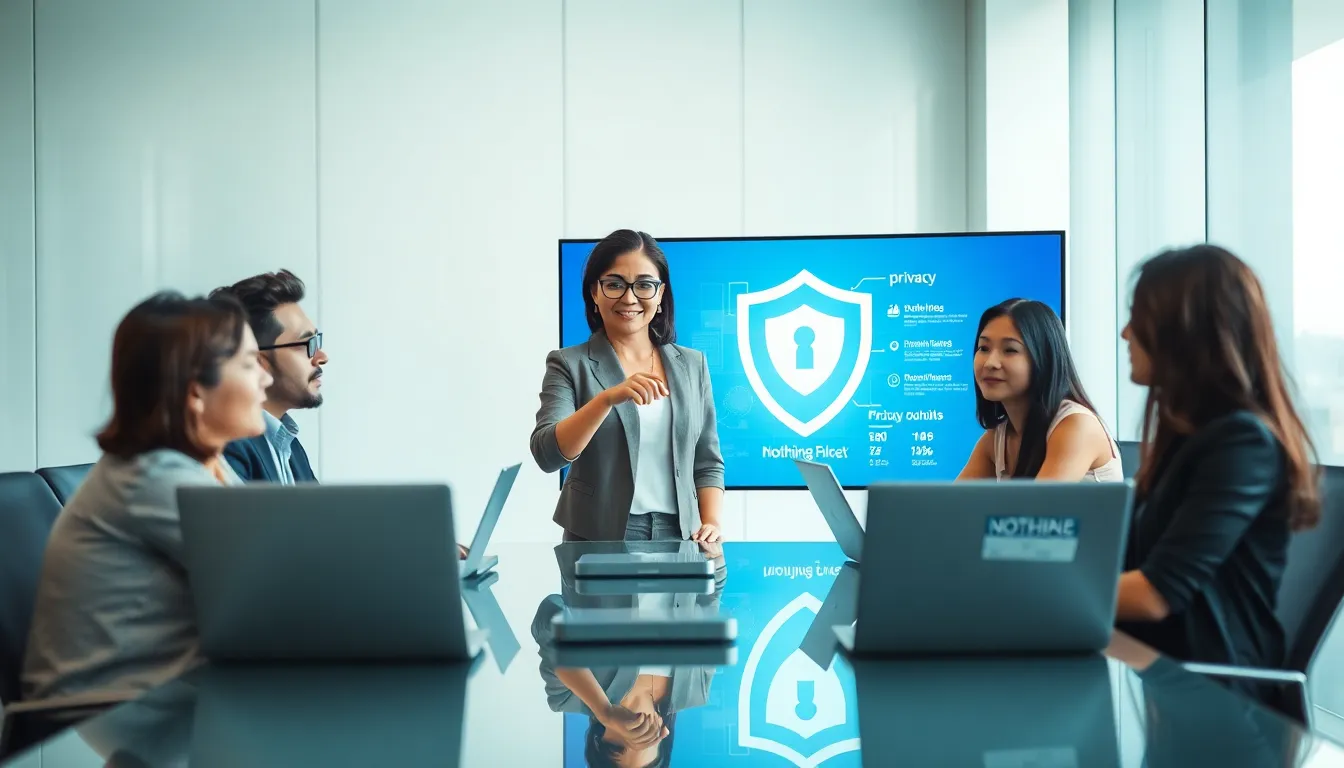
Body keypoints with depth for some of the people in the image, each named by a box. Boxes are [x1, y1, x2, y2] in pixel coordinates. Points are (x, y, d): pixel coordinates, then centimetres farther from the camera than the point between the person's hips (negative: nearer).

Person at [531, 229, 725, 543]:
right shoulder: (569, 364, 1)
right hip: (598, 540, -3)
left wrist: (711, 524, -3)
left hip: (679, 537, 3)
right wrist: (608, 398, -26)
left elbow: (707, 464, 13)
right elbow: (547, 455, -13)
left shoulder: (692, 364, 11)